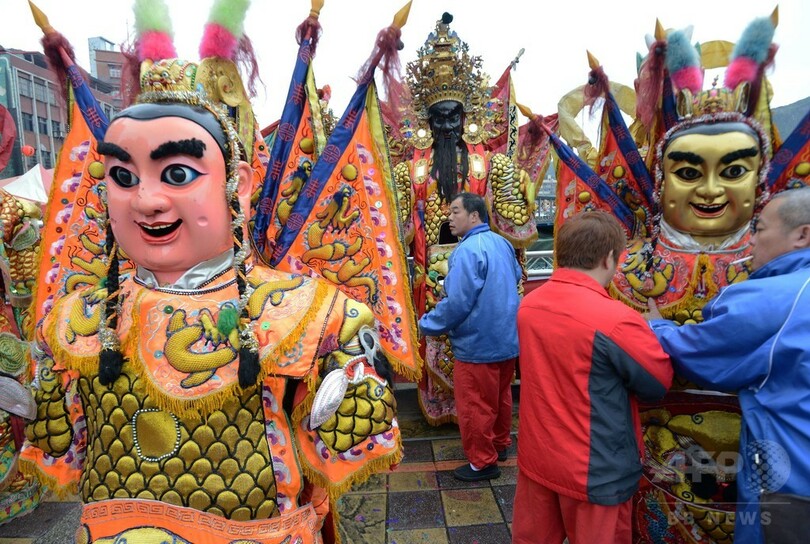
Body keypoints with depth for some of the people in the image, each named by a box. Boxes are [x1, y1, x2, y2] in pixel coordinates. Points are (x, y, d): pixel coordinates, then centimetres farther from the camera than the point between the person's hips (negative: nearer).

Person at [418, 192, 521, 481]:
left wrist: (427, 325, -13)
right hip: (507, 337, 9)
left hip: (478, 343, -9)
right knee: (500, 396, 24)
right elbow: (516, 278, 19)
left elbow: (457, 302, -27)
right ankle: (500, 444, 42)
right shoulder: (502, 243, 5)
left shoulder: (467, 250, -24)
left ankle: (483, 462, 22)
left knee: (475, 405, 7)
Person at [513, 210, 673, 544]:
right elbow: (660, 384, -10)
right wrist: (655, 329, 7)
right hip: (595, 472, -5)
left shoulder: (528, 305, -4)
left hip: (536, 459, 6)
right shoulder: (616, 320, -26)